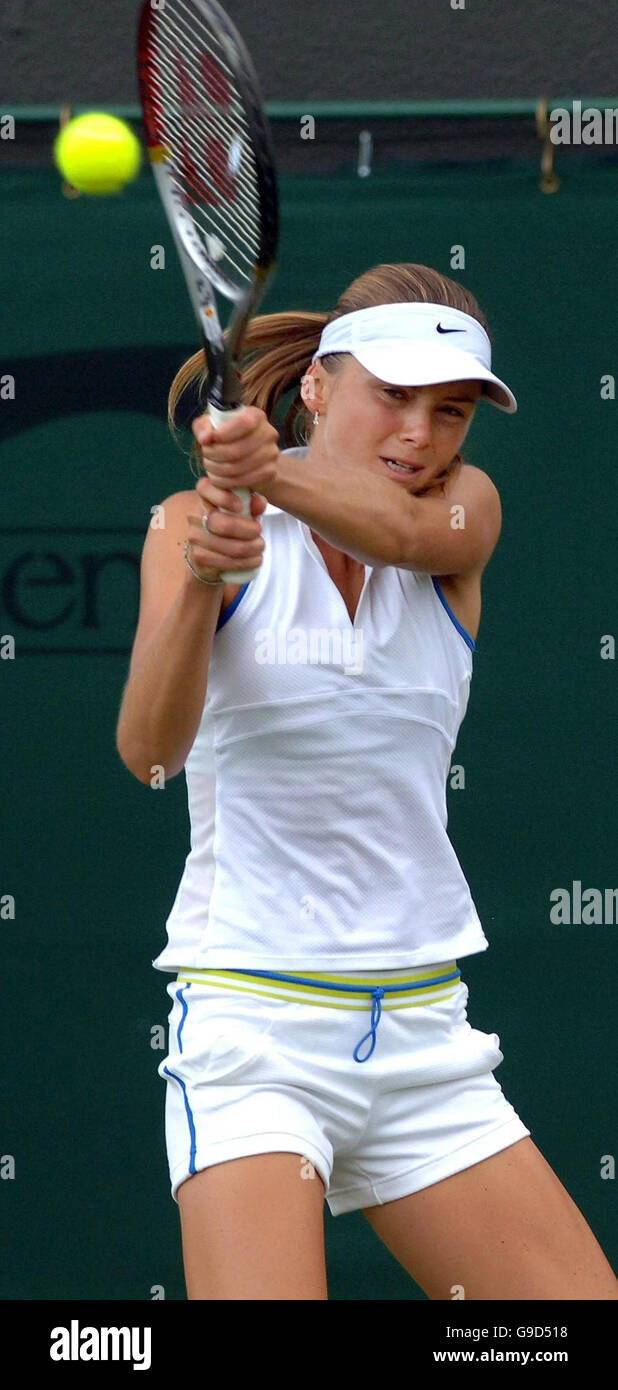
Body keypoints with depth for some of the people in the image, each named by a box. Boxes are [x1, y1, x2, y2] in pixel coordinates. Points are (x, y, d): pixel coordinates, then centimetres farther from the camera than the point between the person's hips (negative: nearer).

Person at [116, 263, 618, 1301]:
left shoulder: (466, 508, 5)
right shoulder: (198, 527, -3)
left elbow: (399, 530, -21)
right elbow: (149, 749, -20)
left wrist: (272, 472, -43)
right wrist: (199, 583, -39)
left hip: (424, 1039, 4)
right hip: (252, 1031, -4)